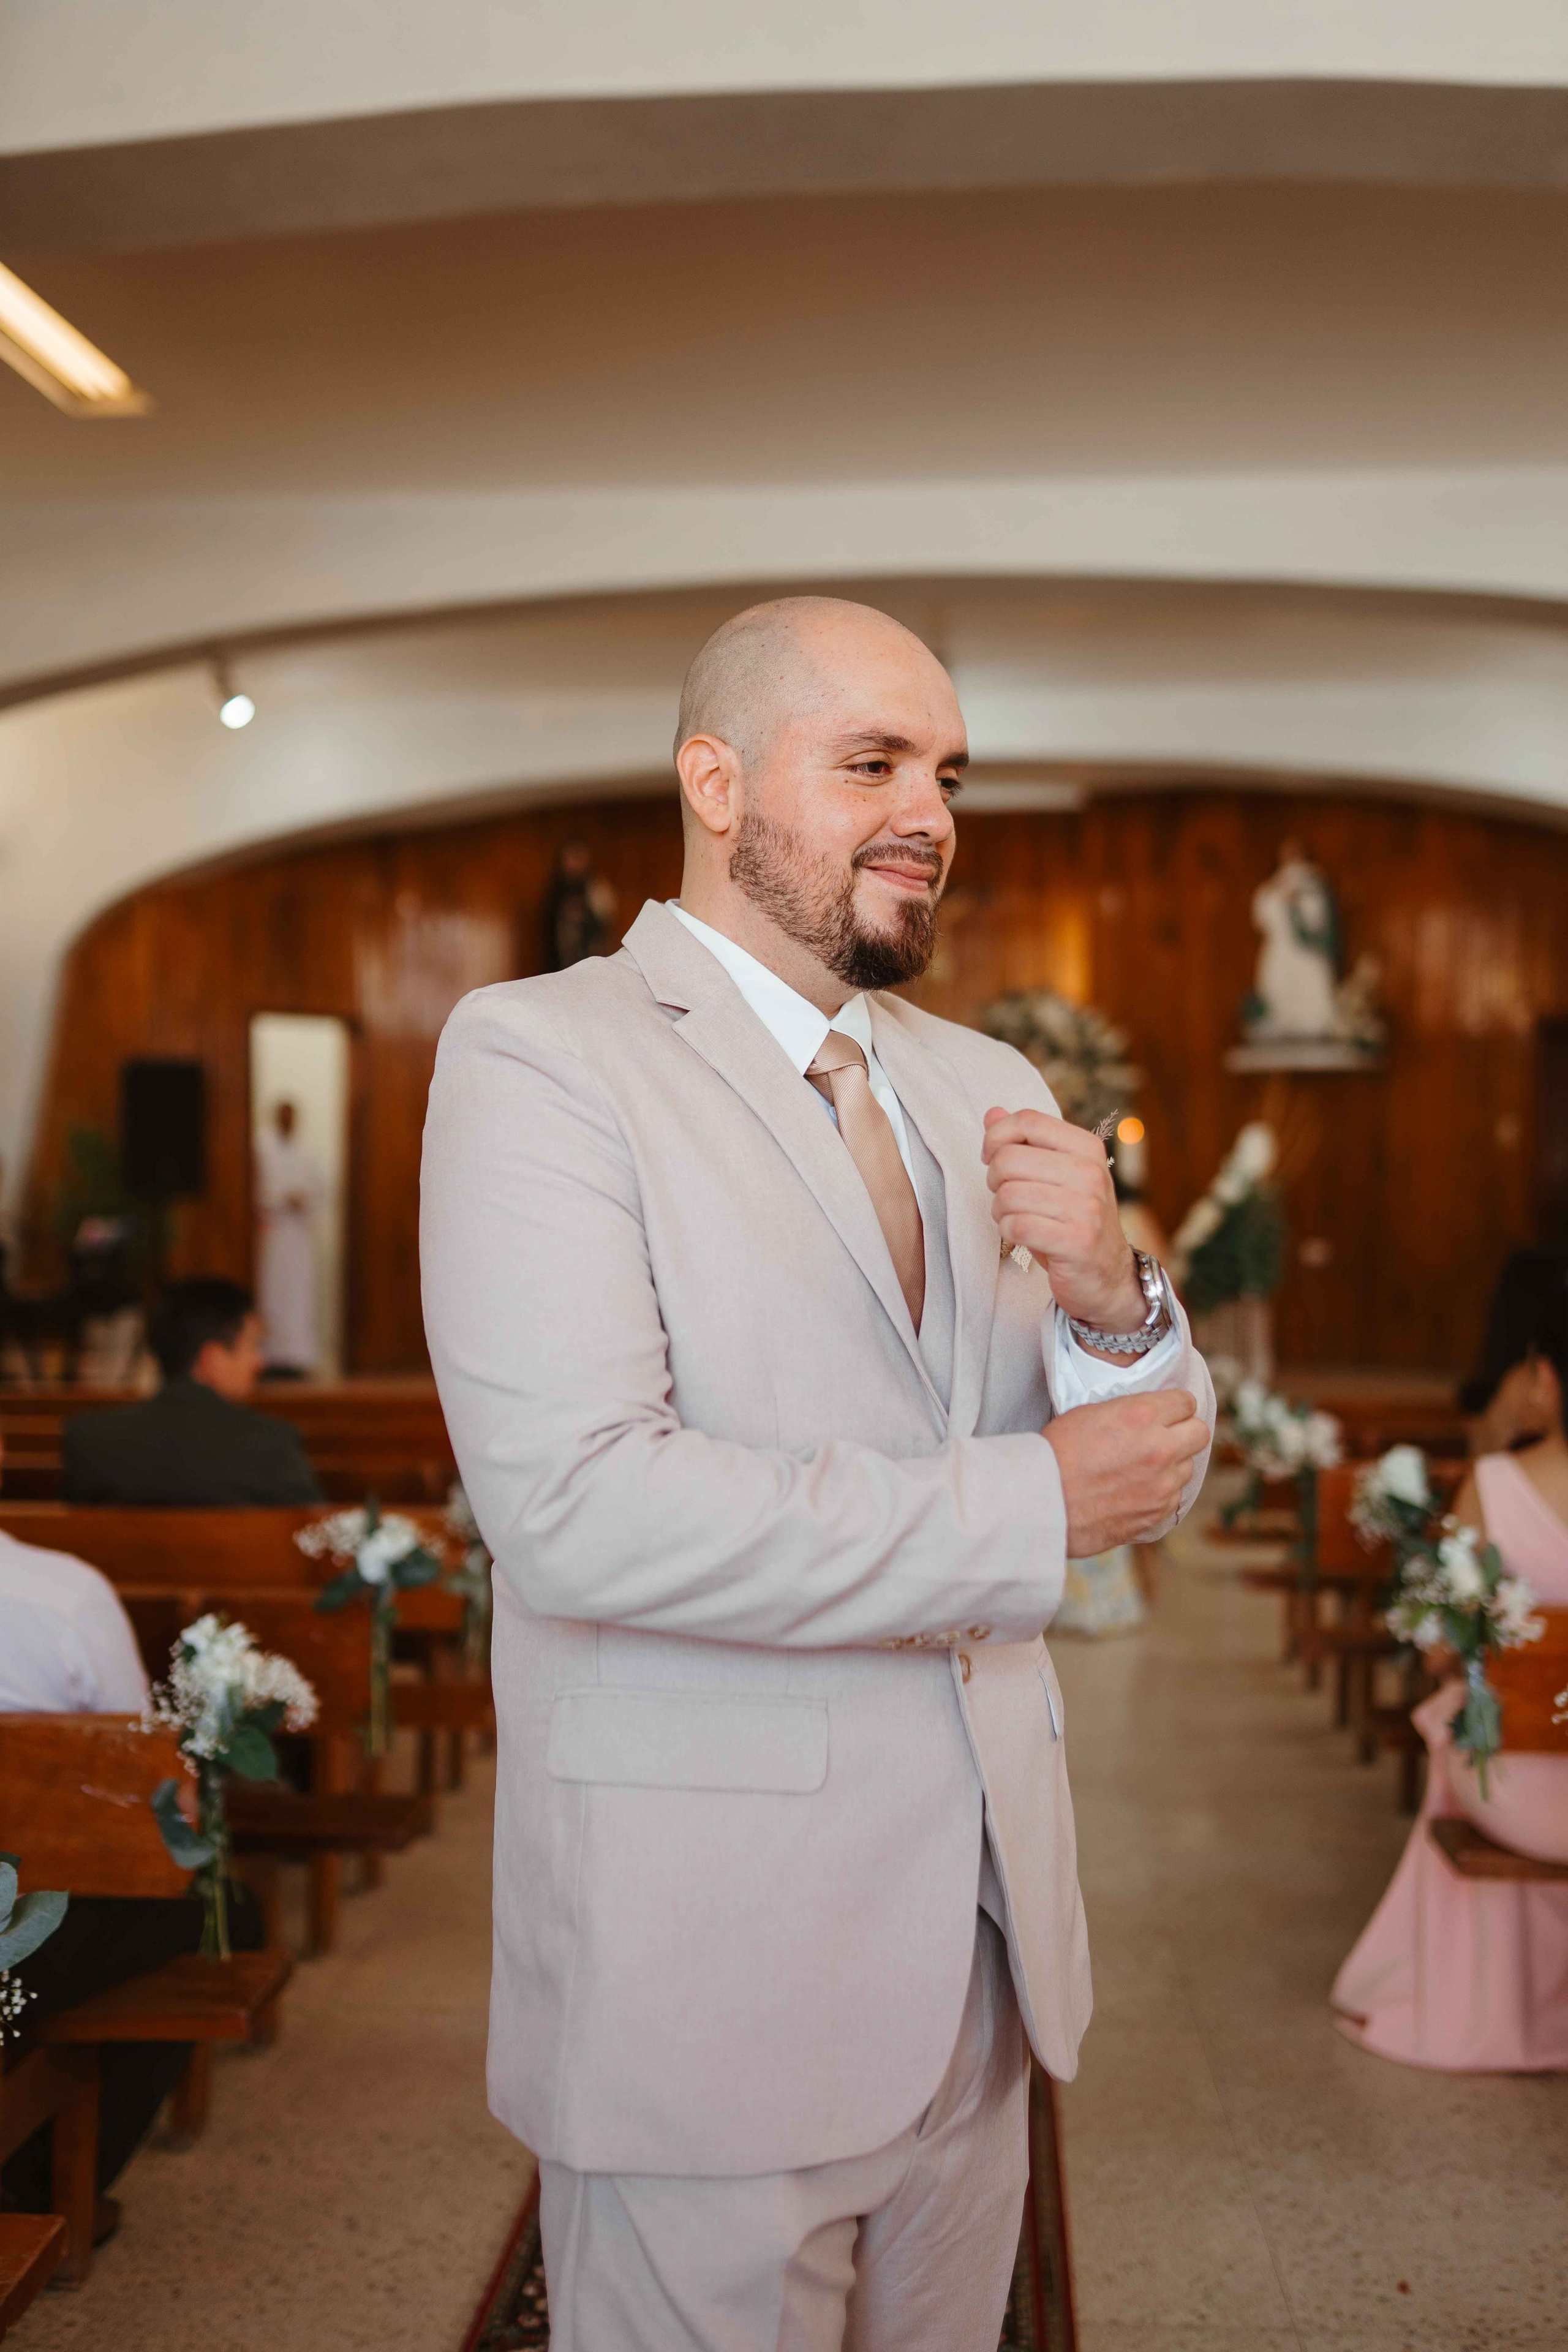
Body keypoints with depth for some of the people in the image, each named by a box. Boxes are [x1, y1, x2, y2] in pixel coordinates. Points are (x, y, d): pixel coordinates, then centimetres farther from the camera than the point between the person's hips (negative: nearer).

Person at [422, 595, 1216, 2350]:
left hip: (977, 1950, 7)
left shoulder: (985, 1087, 10)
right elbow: (576, 1505, -24)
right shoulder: (536, 1055, -11)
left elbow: (1153, 1473, 9)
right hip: (709, 1970, -6)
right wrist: (1024, 1510, -18)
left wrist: (1108, 1298, -13)